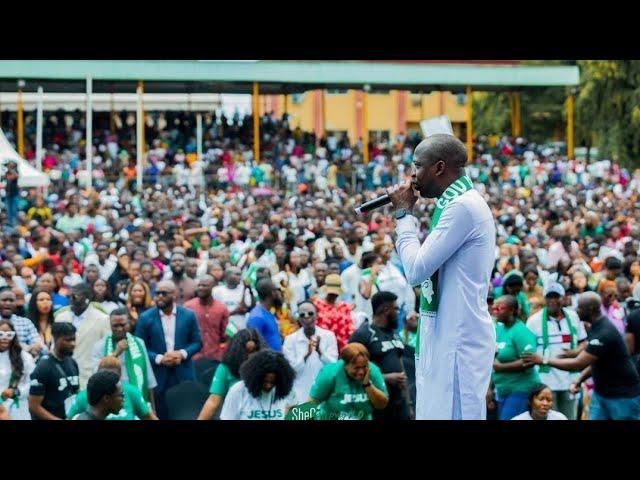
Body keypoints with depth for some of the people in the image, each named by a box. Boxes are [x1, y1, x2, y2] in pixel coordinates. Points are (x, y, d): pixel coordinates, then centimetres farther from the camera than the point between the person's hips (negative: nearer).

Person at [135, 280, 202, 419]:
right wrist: (159, 358, -15)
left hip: (183, 375, 1)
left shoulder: (188, 315, 1)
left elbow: (197, 342, 5)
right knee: (160, 415, 5)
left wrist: (182, 354, -13)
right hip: (158, 376, -1)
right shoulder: (146, 318, -2)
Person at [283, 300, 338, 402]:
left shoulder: (328, 336, 4)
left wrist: (320, 351, -22)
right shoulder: (290, 339, 2)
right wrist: (306, 354, -21)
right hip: (300, 396, -1)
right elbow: (291, 369, -5)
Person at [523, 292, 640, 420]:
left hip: (623, 395, -9)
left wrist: (544, 360, -19)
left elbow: (579, 364, -27)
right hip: (601, 392, 9)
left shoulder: (605, 333, -26)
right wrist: (578, 381, -1)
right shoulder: (595, 327, 5)